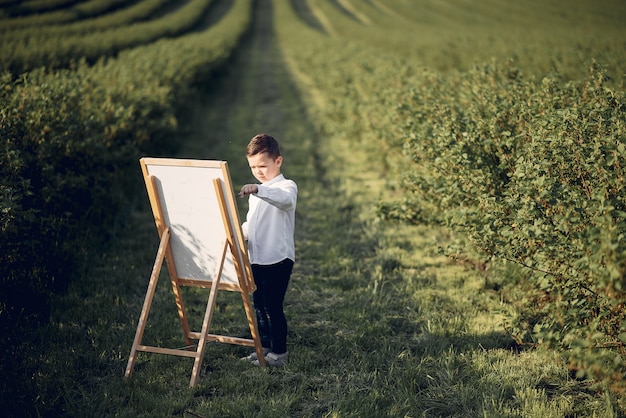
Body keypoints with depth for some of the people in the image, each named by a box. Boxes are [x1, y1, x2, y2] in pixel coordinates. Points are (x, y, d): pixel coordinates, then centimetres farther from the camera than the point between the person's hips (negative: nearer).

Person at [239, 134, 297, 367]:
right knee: (259, 305, 14)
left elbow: (286, 199, -34)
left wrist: (257, 190, -48)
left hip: (278, 258, -8)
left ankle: (279, 353, 4)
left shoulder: (286, 186, -9)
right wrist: (238, 232, 4)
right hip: (257, 258, 8)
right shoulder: (257, 194, 19)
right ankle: (265, 347, 25)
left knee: (273, 306, -6)